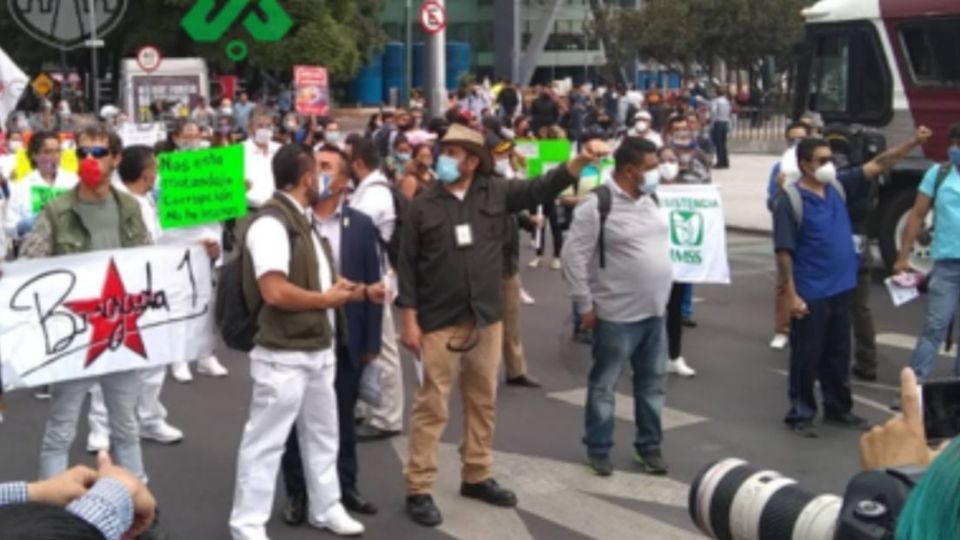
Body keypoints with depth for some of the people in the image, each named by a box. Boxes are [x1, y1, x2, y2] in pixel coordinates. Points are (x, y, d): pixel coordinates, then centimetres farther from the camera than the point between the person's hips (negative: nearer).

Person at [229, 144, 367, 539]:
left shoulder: (303, 220, 13)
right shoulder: (271, 223, -18)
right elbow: (275, 292, -27)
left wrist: (340, 289, 2)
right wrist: (328, 298, -13)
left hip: (319, 349, 10)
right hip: (284, 355, -10)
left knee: (322, 434, 19)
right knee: (265, 441, 0)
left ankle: (325, 508, 33)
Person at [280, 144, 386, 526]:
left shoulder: (361, 225, 1)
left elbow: (373, 285, 3)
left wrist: (371, 342, 0)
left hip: (346, 338, 2)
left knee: (343, 417, 14)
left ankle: (345, 486, 28)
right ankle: (297, 493, 21)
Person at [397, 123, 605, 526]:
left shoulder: (495, 192, 2)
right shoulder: (423, 205, -4)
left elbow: (541, 189, -2)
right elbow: (408, 265, -3)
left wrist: (582, 160, -17)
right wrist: (409, 320, -7)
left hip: (487, 318, 4)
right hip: (439, 321, -3)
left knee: (483, 401, 14)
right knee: (432, 405, -1)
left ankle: (477, 477, 28)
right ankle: (419, 489, 5)